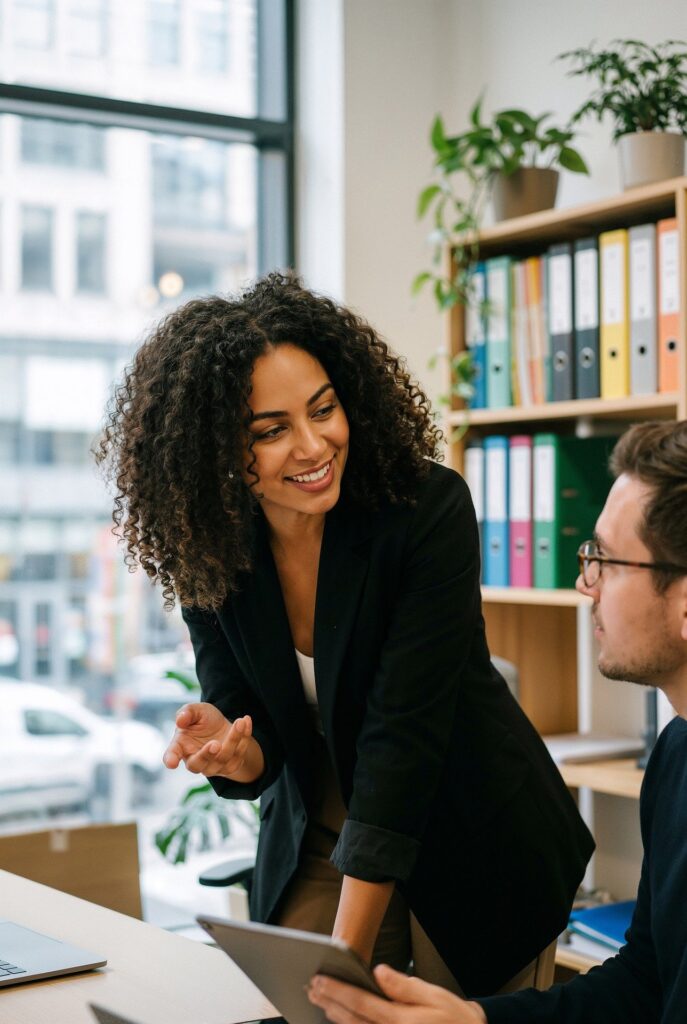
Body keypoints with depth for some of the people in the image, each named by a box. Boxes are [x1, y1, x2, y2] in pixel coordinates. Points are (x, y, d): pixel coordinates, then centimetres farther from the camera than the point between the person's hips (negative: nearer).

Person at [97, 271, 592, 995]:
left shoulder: (429, 509, -24)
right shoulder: (205, 554, -11)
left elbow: (403, 734, -27)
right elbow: (262, 752, -5)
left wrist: (347, 956, -29)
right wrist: (234, 756, -31)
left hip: (472, 846, -3)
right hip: (315, 848, 3)